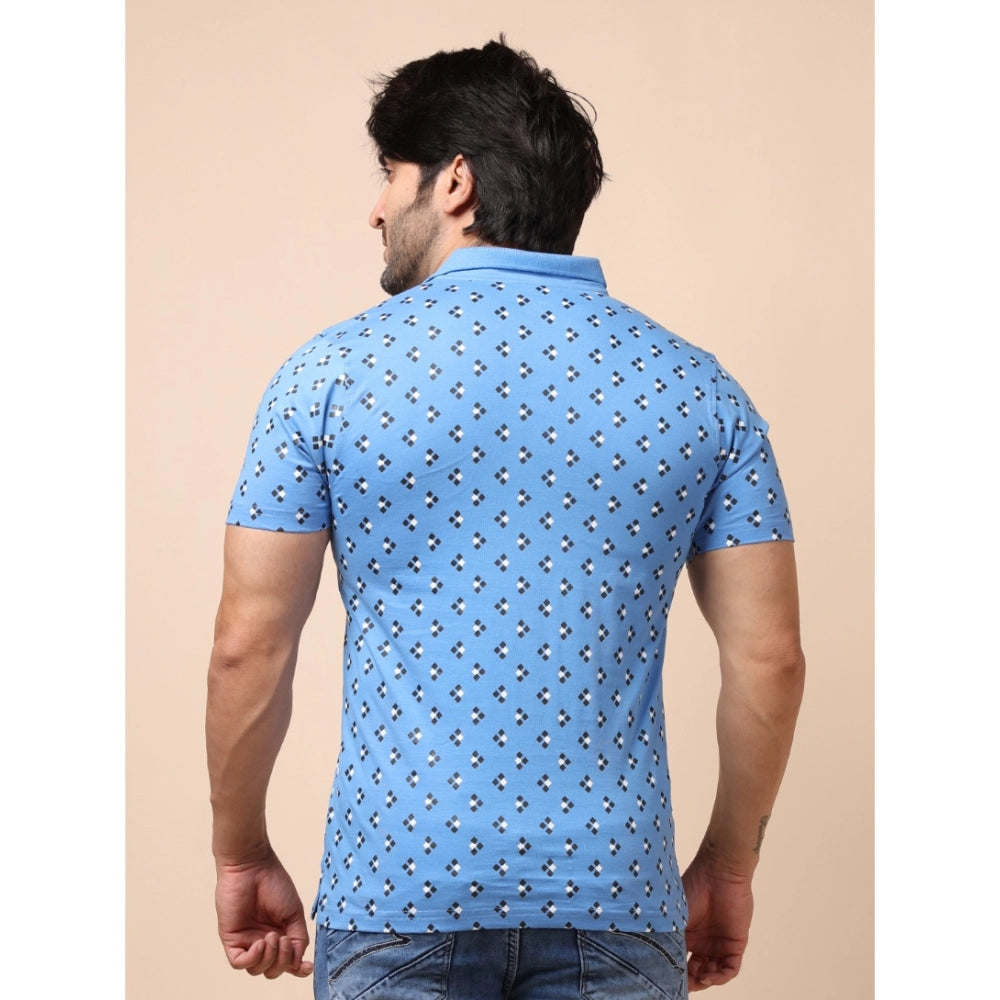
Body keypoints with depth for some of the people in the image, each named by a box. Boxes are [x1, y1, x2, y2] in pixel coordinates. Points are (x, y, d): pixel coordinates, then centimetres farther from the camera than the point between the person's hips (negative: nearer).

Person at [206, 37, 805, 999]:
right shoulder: (696, 387, 2)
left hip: (395, 887, -1)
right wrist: (728, 866, 13)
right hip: (613, 895, 2)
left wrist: (242, 855, 10)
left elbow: (248, 648, -3)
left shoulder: (330, 373, -3)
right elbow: (768, 659, 1)